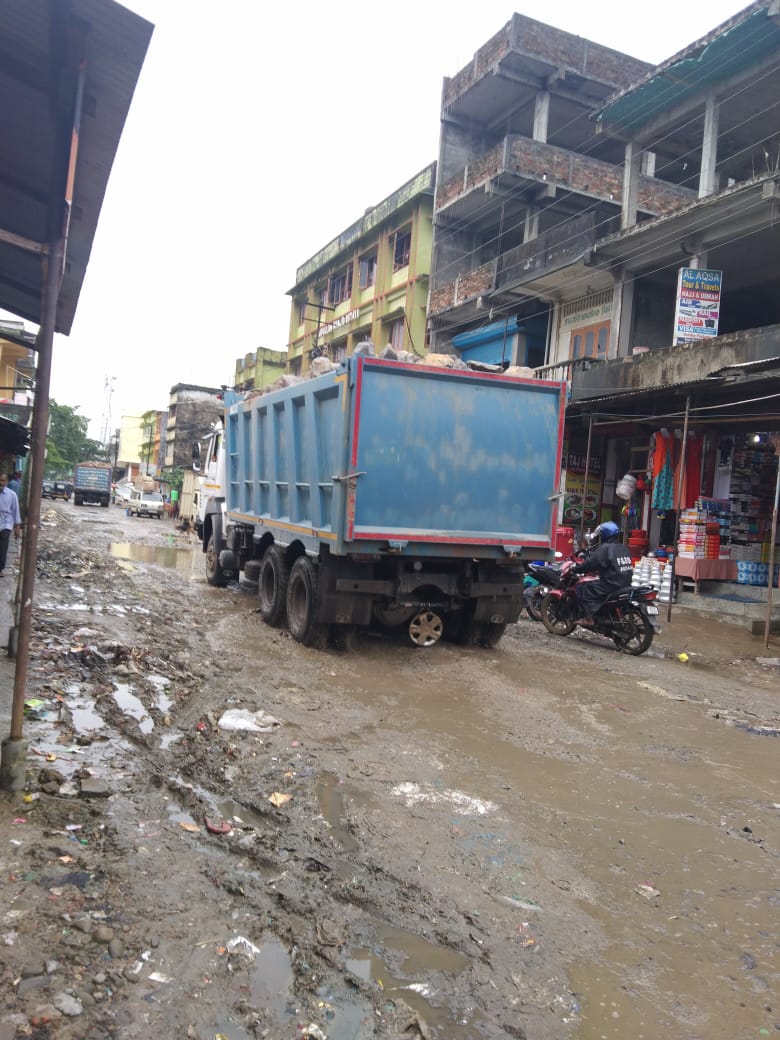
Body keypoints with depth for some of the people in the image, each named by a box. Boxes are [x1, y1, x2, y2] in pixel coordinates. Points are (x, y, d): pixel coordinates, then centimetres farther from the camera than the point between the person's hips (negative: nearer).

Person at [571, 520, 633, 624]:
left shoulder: (604, 548, -13)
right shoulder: (623, 548, 15)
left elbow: (590, 563, -15)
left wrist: (574, 569, -2)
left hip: (611, 585, -9)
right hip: (625, 584, 9)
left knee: (582, 588, -3)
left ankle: (588, 617, -10)